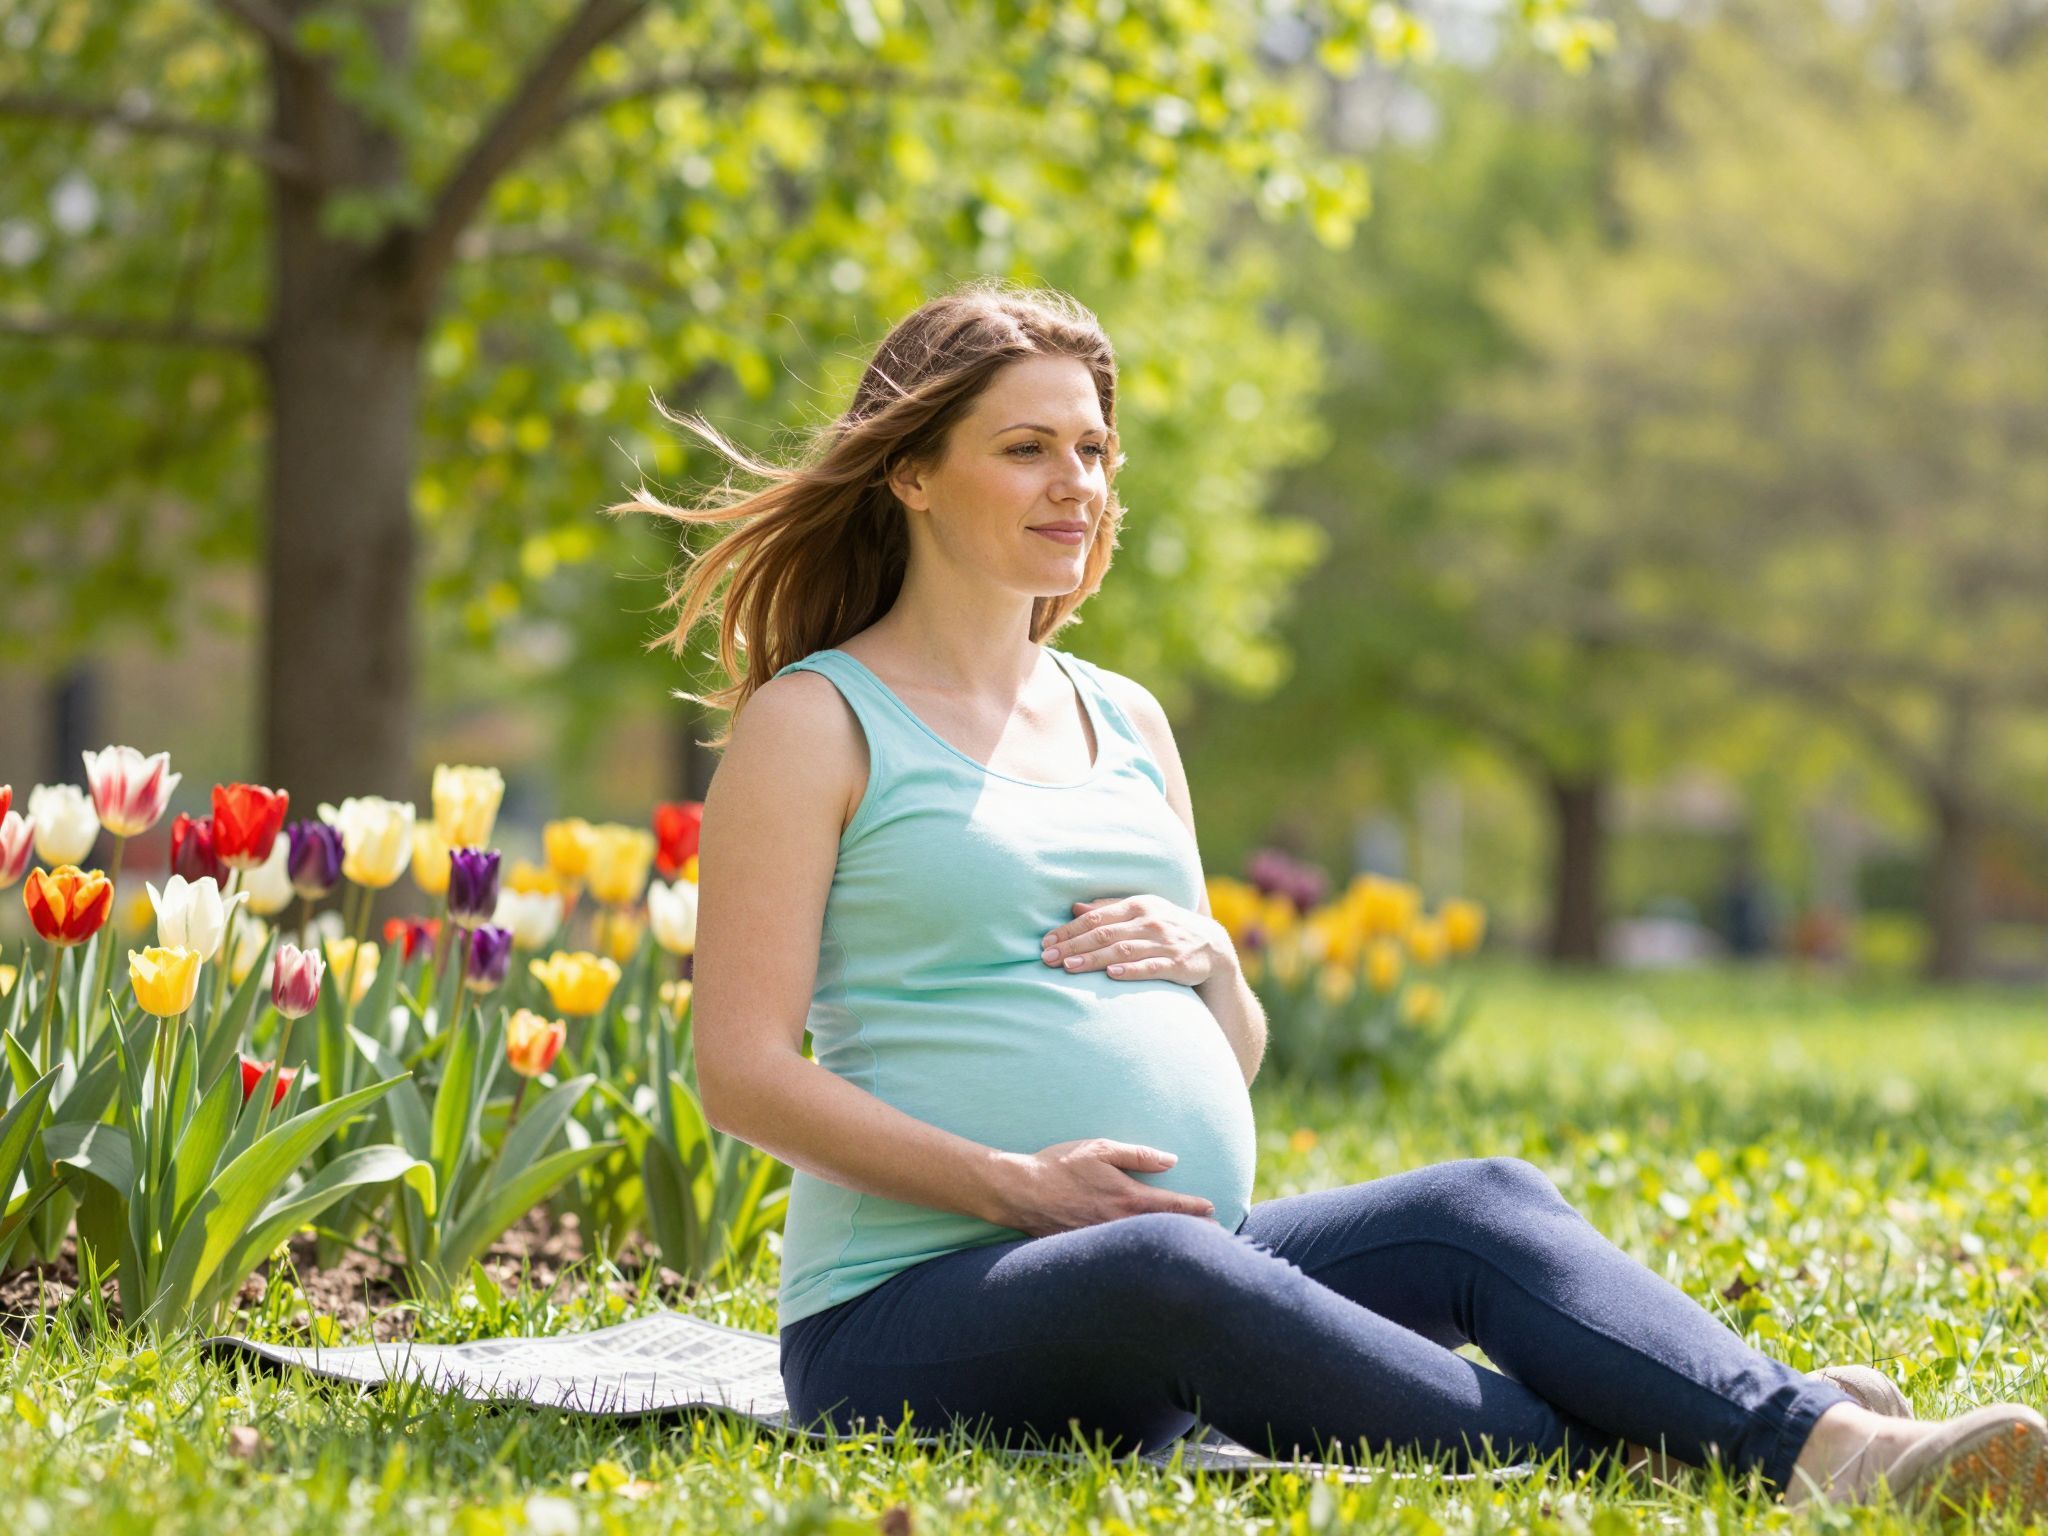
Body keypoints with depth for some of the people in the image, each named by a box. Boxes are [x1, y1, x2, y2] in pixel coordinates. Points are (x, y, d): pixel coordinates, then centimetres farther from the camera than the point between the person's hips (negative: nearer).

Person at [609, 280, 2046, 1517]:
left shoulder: (1125, 720, 19)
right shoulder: (816, 722, 0)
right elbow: (744, 1070, -8)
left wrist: (1207, 955, -1)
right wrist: (1013, 1185, -19)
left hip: (1182, 1262, 6)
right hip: (914, 1313, -6)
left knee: (1478, 1204, -21)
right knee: (1157, 1267, -38)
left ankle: (1829, 1447, -41)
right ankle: (1600, 1458, -41)